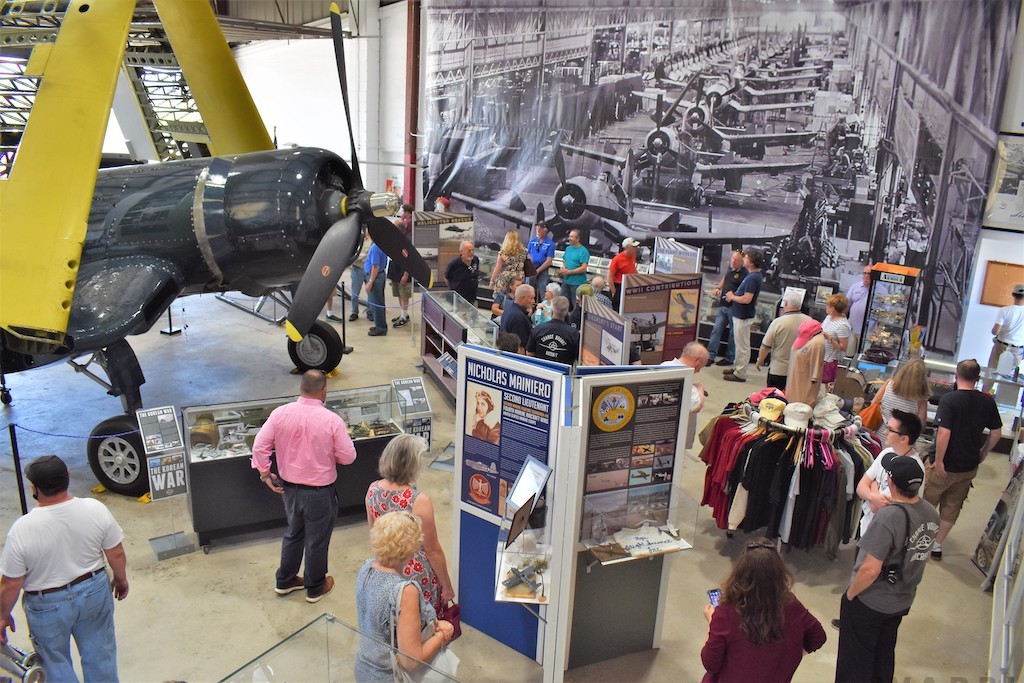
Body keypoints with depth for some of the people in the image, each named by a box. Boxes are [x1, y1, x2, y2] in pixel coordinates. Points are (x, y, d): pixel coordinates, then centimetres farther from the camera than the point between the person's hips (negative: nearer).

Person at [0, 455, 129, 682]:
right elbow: (116, 553, -7)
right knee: (100, 654, 22)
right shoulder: (95, 509, -19)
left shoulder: (22, 529, -26)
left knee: (56, 663, 21)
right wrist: (121, 579, 12)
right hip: (95, 591, 3)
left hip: (48, 606, -2)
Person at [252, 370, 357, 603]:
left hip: (289, 488, 4)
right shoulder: (332, 420, -21)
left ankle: (285, 581, 42)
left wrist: (265, 474, 3)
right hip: (320, 492, -4)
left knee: (293, 533, 27)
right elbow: (348, 457, -14)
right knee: (317, 540, 16)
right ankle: (315, 588, 34)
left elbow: (259, 446, -9)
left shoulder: (280, 413, -11)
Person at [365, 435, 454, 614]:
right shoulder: (419, 501, -28)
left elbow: (374, 532, 6)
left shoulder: (373, 490, -11)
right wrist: (447, 587, -4)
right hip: (417, 574, -6)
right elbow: (432, 550, -17)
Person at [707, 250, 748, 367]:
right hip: (723, 306, 7)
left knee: (733, 334, 5)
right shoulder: (731, 268, 8)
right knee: (716, 330, 4)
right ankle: (710, 355, 7)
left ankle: (729, 358, 14)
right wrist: (718, 288, 16)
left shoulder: (744, 274, -16)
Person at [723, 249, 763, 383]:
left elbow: (747, 299, -30)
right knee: (741, 344, 20)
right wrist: (733, 296, 6)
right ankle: (738, 368, 31)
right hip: (741, 314, 11)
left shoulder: (753, 278, -24)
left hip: (743, 316, -11)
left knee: (742, 345, -1)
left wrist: (732, 297, -13)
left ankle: (740, 374, 6)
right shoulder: (756, 275, 9)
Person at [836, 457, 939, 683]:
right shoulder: (931, 514, -9)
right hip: (903, 601, 7)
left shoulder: (888, 516, -33)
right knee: (885, 652, 27)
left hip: (869, 604, -7)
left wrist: (850, 593, -15)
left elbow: (870, 569, -30)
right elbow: (921, 555, 8)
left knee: (856, 658, 14)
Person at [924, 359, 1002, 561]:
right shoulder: (988, 402, -3)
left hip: (946, 466, -5)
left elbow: (944, 433, -27)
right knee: (951, 508, 18)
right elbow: (996, 433, 5)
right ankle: (937, 545, 28)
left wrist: (939, 461, -18)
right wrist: (982, 454, 18)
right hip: (970, 467, 5)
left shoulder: (949, 400, -21)